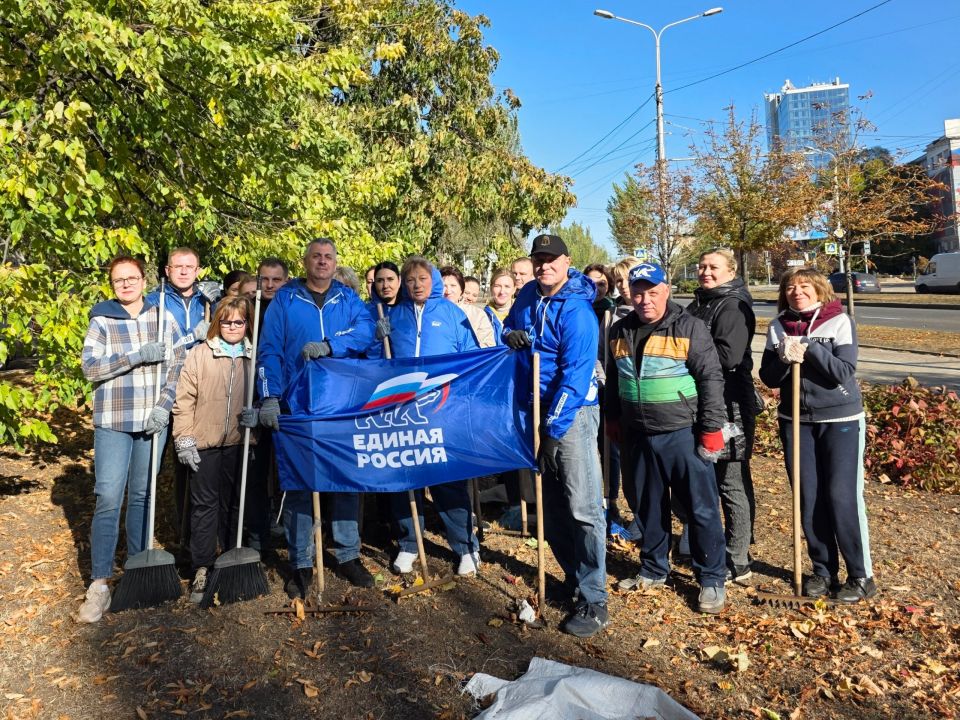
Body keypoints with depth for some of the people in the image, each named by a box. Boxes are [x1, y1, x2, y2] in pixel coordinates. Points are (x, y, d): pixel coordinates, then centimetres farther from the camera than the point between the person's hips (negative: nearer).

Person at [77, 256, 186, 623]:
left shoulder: (163, 319, 5)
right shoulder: (101, 321, 2)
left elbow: (178, 368, 1)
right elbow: (89, 366, -9)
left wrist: (164, 406, -10)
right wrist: (138, 356, -19)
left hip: (152, 420, 2)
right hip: (112, 421, -1)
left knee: (143, 495, 11)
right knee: (108, 498, -5)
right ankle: (99, 583, 3)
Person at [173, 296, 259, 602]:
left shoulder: (255, 356, 7)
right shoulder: (199, 354, 0)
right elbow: (184, 400, -2)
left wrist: (257, 414, -7)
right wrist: (184, 439, -7)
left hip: (239, 443, 2)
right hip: (205, 442, -2)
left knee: (235, 502, 13)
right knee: (204, 503, 4)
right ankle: (202, 568, 13)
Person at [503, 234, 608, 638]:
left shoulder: (577, 311, -16)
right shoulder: (527, 296, 6)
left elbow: (575, 376, -20)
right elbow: (510, 328, 23)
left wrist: (553, 429, -21)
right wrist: (509, 335, -3)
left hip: (573, 411, -7)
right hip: (536, 408, 8)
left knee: (583, 508, -8)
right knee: (551, 506, 14)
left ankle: (594, 603, 2)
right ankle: (574, 578, 31)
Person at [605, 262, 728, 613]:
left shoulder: (689, 327, -9)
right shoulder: (621, 331, 7)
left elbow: (711, 378, -10)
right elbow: (613, 379, 18)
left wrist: (711, 429, -13)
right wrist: (614, 419, 19)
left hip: (682, 433, -5)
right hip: (639, 436, 5)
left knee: (701, 508, 2)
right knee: (649, 506, 16)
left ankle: (711, 579, 17)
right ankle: (653, 569, 33)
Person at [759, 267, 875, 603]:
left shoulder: (840, 321, -7)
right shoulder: (778, 326, 3)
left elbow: (844, 372, -15)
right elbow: (768, 377, 0)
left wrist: (809, 348, -23)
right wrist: (783, 359, -19)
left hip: (841, 421, -3)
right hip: (796, 421, 4)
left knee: (843, 498, -3)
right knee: (809, 500, 8)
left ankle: (861, 576, 12)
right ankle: (823, 571, 22)